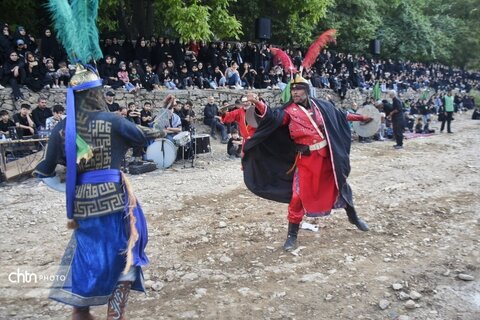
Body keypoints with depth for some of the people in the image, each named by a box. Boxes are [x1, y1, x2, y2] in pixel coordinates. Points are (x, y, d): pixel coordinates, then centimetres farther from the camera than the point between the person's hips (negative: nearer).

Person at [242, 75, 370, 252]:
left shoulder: (320, 105, 3)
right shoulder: (289, 111, -8)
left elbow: (339, 116, 19)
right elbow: (273, 117, -27)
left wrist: (360, 117, 30)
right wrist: (258, 104, -45)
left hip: (327, 156, 4)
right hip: (306, 159, -4)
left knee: (340, 184, 19)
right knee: (299, 195, -9)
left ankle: (353, 217, 45)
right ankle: (292, 235, 7)